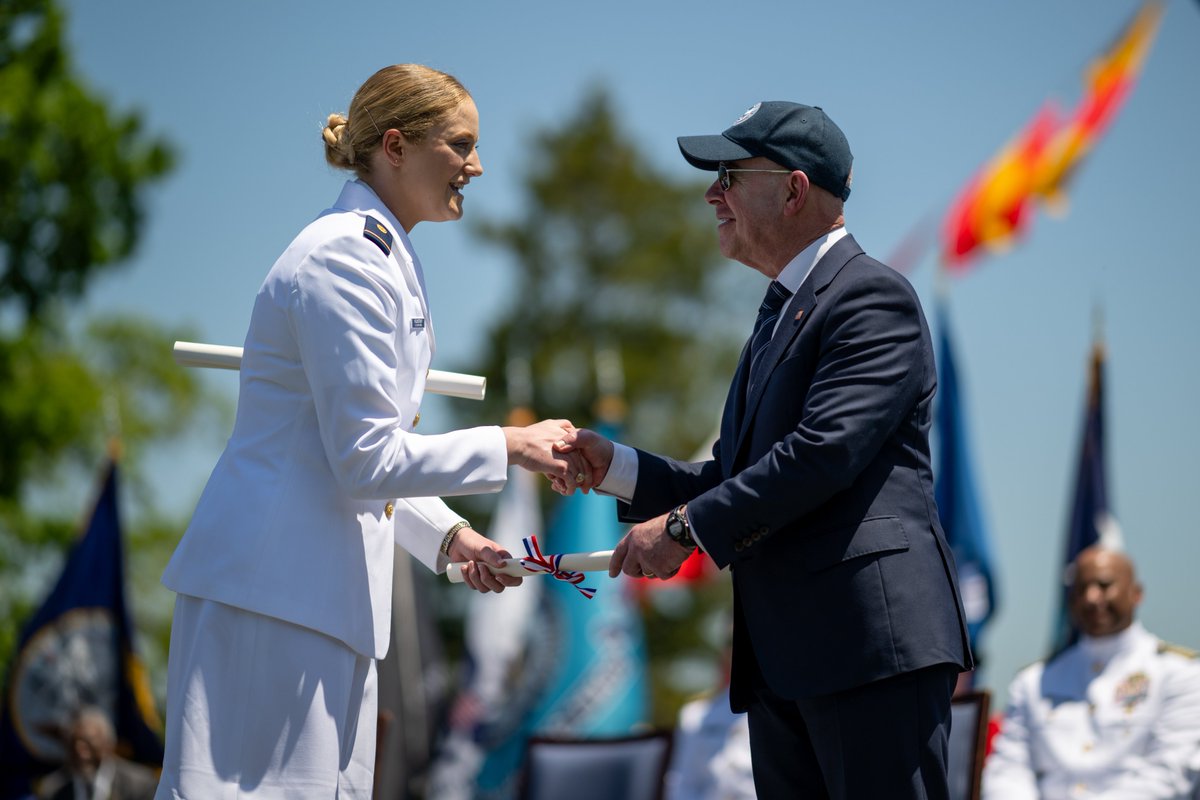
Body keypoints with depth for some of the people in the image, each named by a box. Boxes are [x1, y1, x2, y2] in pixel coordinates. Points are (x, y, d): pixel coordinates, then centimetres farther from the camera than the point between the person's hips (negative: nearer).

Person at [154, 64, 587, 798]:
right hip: (276, 583, -10)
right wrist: (508, 447, -10)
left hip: (325, 590, 10)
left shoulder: (384, 260, 18)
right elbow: (364, 457, -18)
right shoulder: (343, 261, -14)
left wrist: (447, 534, 13)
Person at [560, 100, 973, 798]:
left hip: (872, 639, -10)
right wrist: (615, 468, 12)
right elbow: (737, 475, 25)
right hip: (783, 661, 10)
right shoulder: (782, 315, 26)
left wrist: (687, 528, -14)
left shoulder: (873, 296, -6)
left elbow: (824, 452, -18)